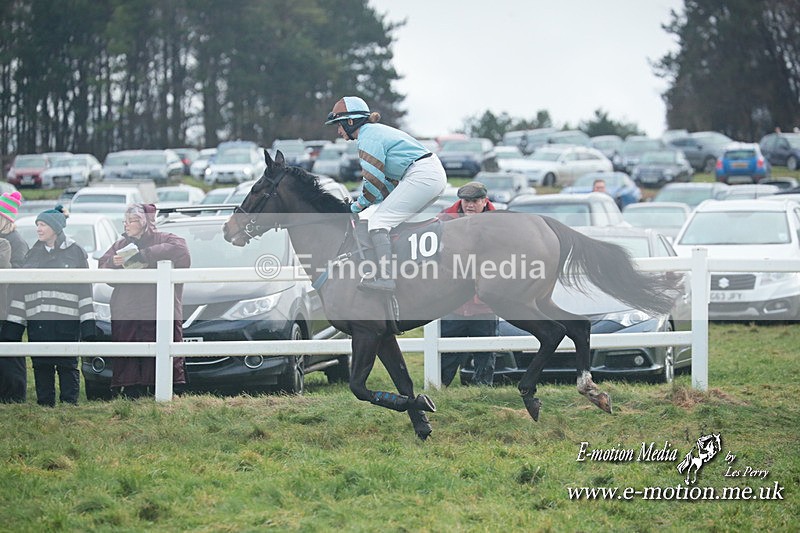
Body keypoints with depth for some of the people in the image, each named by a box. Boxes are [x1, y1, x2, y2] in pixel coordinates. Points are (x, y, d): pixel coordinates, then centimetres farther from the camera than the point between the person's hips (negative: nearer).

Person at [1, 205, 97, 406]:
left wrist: (88, 324, -8)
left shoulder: (76, 252, 3)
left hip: (67, 321, -4)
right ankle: (44, 406, 9)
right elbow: (20, 289, 14)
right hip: (37, 321, 4)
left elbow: (85, 289, -1)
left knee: (67, 365, -4)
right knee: (41, 366, 3)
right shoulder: (33, 254, 15)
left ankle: (69, 404, 1)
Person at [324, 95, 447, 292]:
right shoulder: (375, 131, 23)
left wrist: (359, 205, 4)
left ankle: (385, 277, -25)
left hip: (422, 177, -11)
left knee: (378, 221, -13)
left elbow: (374, 181, -12)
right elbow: (389, 178, 24)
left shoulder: (368, 138, -8)